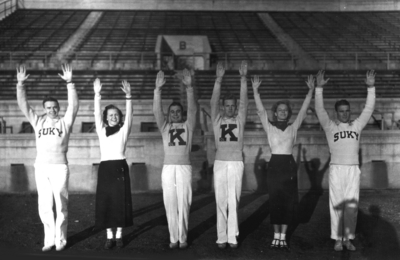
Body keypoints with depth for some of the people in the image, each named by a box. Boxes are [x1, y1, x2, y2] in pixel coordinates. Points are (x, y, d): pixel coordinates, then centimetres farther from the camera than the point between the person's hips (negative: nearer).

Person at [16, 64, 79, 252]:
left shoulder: (65, 122, 3)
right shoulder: (37, 122, 11)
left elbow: (74, 104, -10)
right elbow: (23, 105, 5)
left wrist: (69, 83, -20)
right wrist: (20, 84, -7)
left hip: (59, 167, -3)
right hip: (41, 167, 3)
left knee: (61, 204, 2)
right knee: (44, 205, 6)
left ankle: (61, 239, 10)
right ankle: (49, 239, 15)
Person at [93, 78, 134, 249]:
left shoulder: (124, 131, 6)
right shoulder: (101, 131, 9)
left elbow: (129, 115, -7)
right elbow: (97, 114, -1)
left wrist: (128, 96, -20)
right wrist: (97, 95, -12)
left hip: (120, 167, -1)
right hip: (105, 167, 1)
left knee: (121, 200, 0)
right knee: (105, 201, 1)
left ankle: (119, 235, 11)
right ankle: (109, 236, 11)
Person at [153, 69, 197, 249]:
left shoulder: (188, 126, 10)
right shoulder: (165, 127, 13)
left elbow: (192, 109, -5)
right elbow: (156, 110, -1)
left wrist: (189, 88, -18)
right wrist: (158, 89, -16)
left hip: (184, 167, -1)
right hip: (168, 168, 1)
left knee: (184, 204, -1)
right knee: (170, 205, 2)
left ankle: (182, 238, 6)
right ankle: (173, 238, 8)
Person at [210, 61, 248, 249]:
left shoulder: (239, 120, 8)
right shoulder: (217, 120, 8)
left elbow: (244, 101, -3)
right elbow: (214, 102, -4)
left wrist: (243, 78, -12)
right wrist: (219, 80, -14)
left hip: (236, 163, 0)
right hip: (220, 163, 0)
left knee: (233, 201, 0)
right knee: (221, 201, 2)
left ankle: (232, 236, 5)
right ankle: (222, 237, 7)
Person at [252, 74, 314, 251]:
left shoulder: (293, 128, 9)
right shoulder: (269, 127, 5)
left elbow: (304, 109, 3)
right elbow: (260, 110, -5)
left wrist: (311, 90, -5)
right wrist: (255, 90, -14)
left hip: (289, 165, 2)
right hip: (274, 165, -2)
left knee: (289, 203, 2)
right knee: (275, 202, 3)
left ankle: (283, 237, 12)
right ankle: (276, 236, 14)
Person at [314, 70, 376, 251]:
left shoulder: (357, 125, 12)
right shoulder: (330, 126, 4)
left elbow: (369, 109, 5)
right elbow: (319, 110, -7)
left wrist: (371, 88, -4)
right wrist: (319, 88, -16)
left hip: (353, 169, 2)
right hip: (336, 169, -2)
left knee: (351, 205, 1)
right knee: (337, 204, 0)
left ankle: (348, 238, 8)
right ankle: (338, 239, 6)